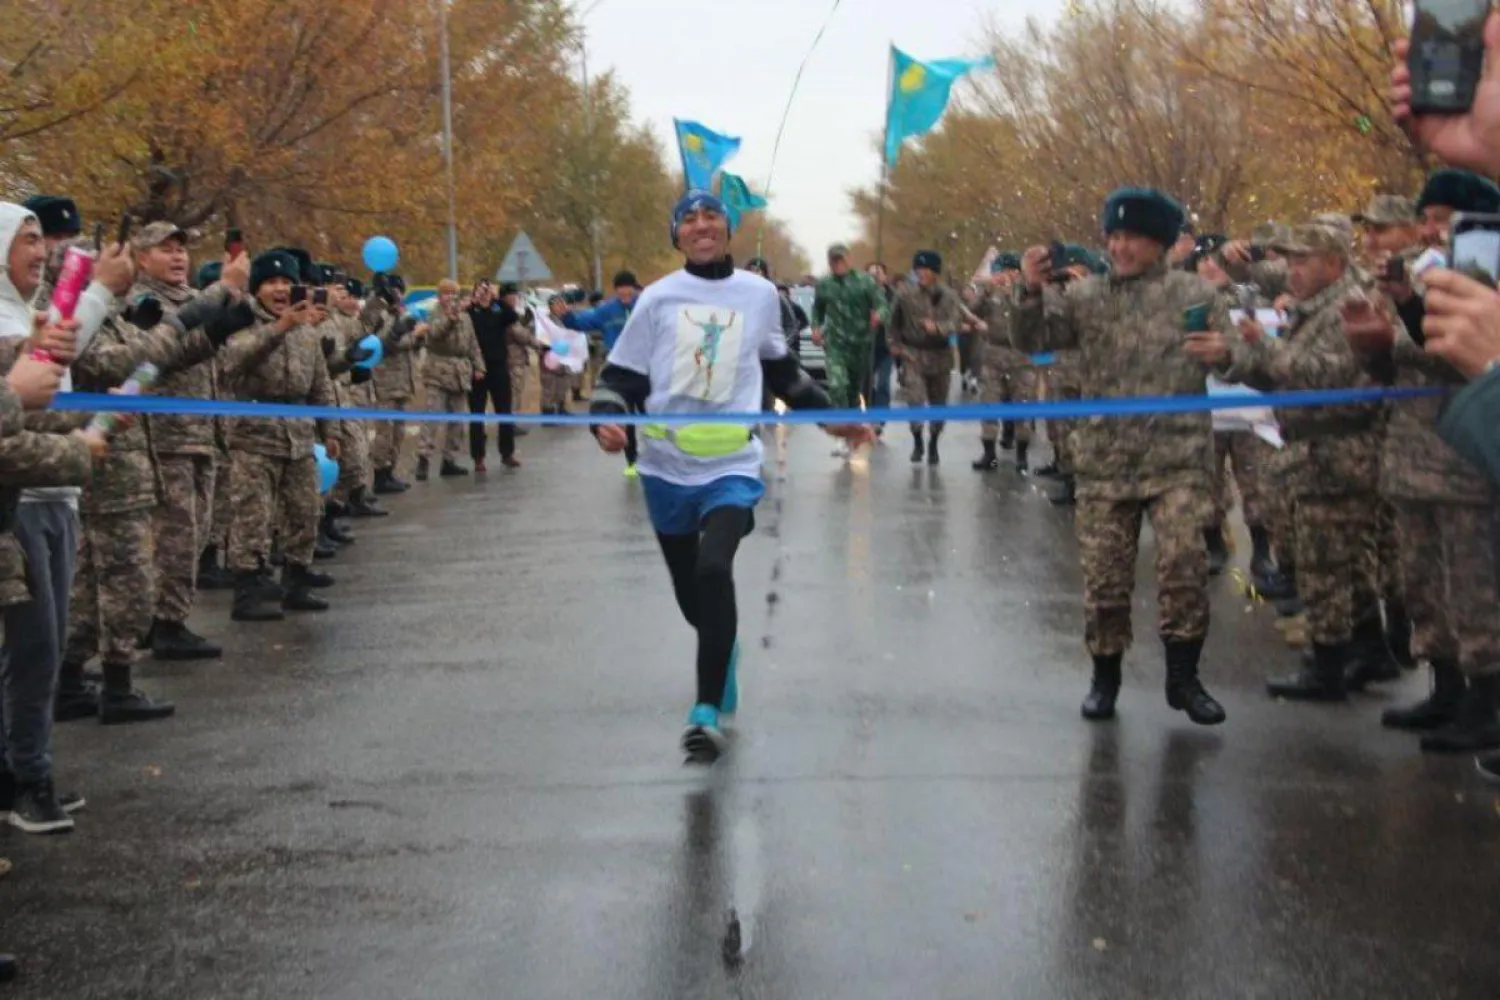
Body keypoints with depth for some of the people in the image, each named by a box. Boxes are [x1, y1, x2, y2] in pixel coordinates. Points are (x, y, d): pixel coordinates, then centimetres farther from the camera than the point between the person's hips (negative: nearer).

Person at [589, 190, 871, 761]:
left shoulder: (760, 295, 4)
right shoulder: (658, 299, -1)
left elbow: (781, 369, 20)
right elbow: (620, 376, 0)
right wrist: (606, 420, -20)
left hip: (732, 466, -1)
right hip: (667, 468, 1)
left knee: (714, 570, -25)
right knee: (691, 595, 12)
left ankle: (707, 713, -18)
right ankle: (724, 648, 47)